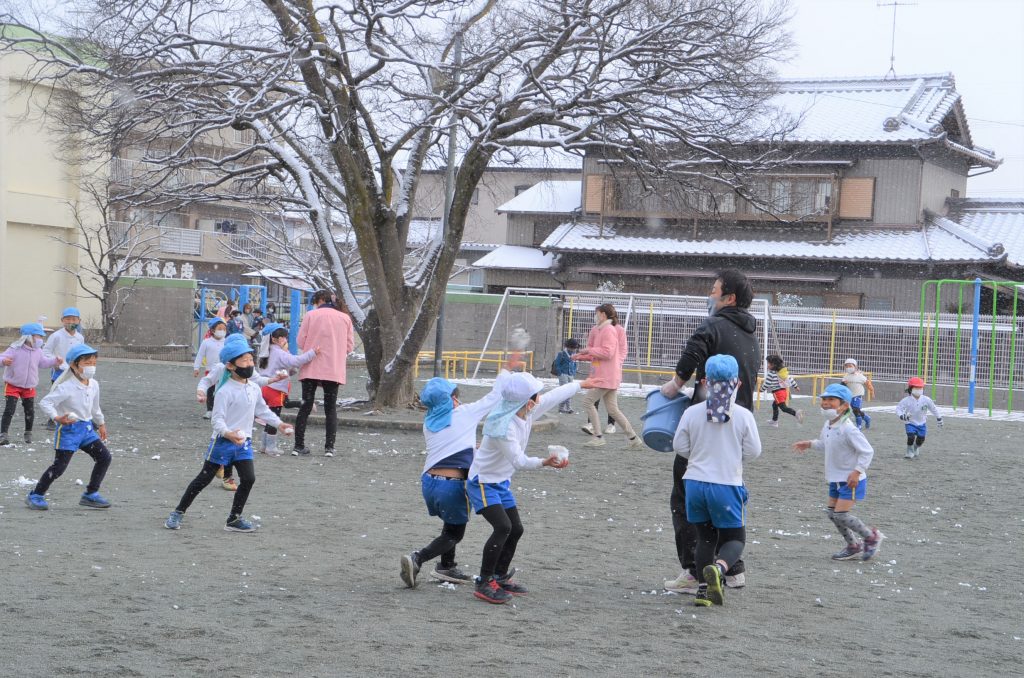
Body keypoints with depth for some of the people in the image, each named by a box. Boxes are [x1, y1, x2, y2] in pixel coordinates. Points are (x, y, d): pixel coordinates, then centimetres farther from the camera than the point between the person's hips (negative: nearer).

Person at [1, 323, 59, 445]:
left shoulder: (38, 351, 2)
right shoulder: (15, 349, -18)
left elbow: (43, 362, 18)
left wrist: (55, 361, 5)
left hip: (29, 387, 5)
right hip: (13, 385, -5)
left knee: (30, 411, 10)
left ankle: (28, 433, 28)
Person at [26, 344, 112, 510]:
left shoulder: (94, 385, 5)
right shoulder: (66, 387, -19)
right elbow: (45, 402, -23)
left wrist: (100, 423, 33)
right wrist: (56, 417, -35)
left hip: (87, 427, 7)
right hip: (69, 429, -7)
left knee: (104, 457, 1)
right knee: (59, 466, -7)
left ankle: (91, 494, 13)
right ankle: (36, 495, 8)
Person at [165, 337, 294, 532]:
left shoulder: (254, 389, 6)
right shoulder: (225, 391, -18)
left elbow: (262, 410, 21)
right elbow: (218, 419, -22)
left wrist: (279, 424, 16)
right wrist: (228, 434, -38)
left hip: (244, 443, 6)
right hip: (223, 441, -6)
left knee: (249, 479, -4)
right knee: (204, 478, 1)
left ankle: (234, 519, 10)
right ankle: (178, 512, 15)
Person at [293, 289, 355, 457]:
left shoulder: (311, 315, -1)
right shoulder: (345, 318, 5)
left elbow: (301, 341, -2)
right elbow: (350, 346, 5)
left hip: (310, 369, -1)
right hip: (334, 370, 1)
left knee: (305, 407, 6)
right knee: (331, 409, 8)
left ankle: (299, 446, 5)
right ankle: (329, 447, 1)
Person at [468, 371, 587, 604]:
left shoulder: (527, 413, -5)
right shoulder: (503, 426, -30)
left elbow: (554, 396, 10)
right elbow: (519, 461, -31)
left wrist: (581, 384, 23)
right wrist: (544, 462, -46)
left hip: (502, 483, 9)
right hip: (483, 482, -9)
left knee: (516, 529, 12)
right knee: (502, 526, -23)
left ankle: (500, 578, 28)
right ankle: (484, 584, -17)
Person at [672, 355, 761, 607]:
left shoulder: (692, 413, -4)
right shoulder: (744, 416, -8)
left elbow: (680, 446, 2)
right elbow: (753, 451, -2)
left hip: (695, 482, 2)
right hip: (727, 484, -2)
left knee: (705, 536, 16)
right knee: (734, 537, 9)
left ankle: (704, 587, 11)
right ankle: (719, 567, -22)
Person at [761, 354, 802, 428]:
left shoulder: (771, 373, -12)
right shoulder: (784, 371, 11)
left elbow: (767, 383, -12)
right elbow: (790, 379, 16)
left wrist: (762, 388, 6)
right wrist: (795, 386, 26)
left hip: (777, 392, -9)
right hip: (784, 390, 9)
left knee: (783, 407, -14)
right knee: (774, 405, 24)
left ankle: (796, 413, -36)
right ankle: (774, 421, 34)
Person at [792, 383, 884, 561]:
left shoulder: (848, 429, -23)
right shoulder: (828, 426, 4)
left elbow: (867, 451, -23)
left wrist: (857, 471, -25)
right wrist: (809, 444, 13)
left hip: (851, 480, -9)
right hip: (835, 479, 9)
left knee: (841, 515, -13)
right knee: (832, 513, 11)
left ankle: (872, 537, 9)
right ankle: (853, 546, 26)